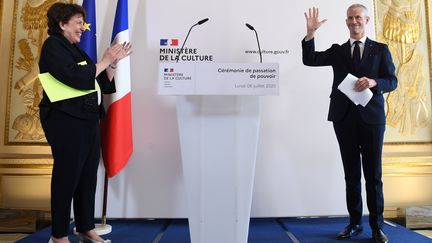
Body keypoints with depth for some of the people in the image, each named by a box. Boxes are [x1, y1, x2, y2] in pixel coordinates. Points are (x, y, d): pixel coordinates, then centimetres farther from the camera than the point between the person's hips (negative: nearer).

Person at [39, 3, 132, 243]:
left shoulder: (76, 50, 21)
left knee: (88, 176, 10)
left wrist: (114, 61, 7)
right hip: (66, 120, -8)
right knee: (67, 176, -2)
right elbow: (76, 78, -20)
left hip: (88, 120, 8)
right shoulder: (53, 46, -4)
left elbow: (104, 85, 18)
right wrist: (104, 61, -8)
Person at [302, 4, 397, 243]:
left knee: (373, 174, 2)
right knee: (351, 174, 7)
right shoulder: (337, 50, 13)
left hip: (371, 117, -1)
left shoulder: (380, 49, 11)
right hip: (344, 118, 1)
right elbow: (309, 60, 0)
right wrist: (310, 33, -11)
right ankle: (355, 223, 17)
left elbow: (392, 81, 5)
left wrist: (373, 82, -15)